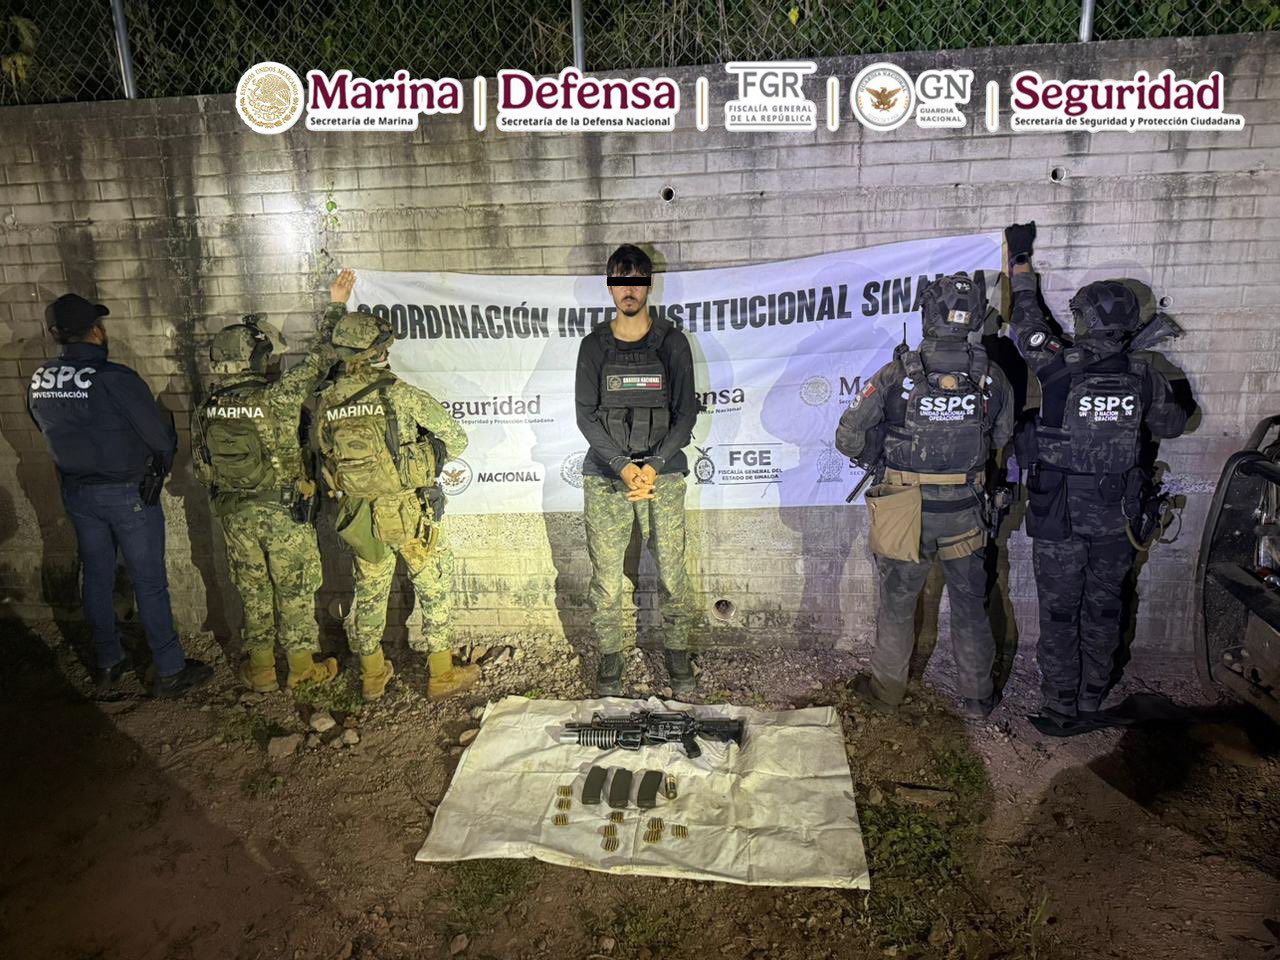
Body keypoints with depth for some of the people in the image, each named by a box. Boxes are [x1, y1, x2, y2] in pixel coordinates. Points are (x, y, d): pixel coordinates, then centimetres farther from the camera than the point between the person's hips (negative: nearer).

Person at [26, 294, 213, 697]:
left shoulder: (39, 381, -2)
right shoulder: (114, 378, -23)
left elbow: (51, 431, 12)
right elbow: (161, 436, -19)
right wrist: (161, 464, 2)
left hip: (76, 492, 6)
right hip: (128, 493, -6)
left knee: (96, 576, 18)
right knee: (149, 583, 4)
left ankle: (107, 663, 32)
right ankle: (170, 671, 13)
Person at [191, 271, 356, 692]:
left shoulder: (205, 410, -4)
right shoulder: (279, 398, -19)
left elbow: (202, 466, 7)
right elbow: (320, 359, -9)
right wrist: (336, 306, 1)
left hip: (235, 515, 4)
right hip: (284, 513, -4)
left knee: (253, 590, 16)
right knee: (295, 590, 11)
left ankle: (260, 667, 27)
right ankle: (302, 665, 23)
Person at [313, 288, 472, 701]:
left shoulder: (325, 402, -3)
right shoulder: (399, 394, -16)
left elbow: (323, 451, 9)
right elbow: (456, 439, -10)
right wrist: (427, 460, 8)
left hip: (358, 515, 5)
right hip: (408, 510, -5)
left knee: (369, 591, 20)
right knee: (435, 588, 11)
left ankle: (372, 674, 33)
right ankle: (442, 675, 20)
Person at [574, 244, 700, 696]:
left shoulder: (672, 342, 6)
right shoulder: (594, 345, 8)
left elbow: (685, 412, 2)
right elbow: (586, 414, 3)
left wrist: (654, 465, -11)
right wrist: (622, 465, -11)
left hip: (663, 473, 0)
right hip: (605, 477, 1)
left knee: (673, 574, 0)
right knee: (605, 575, 2)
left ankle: (677, 654, 18)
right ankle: (610, 657, 17)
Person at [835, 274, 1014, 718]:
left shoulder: (897, 374, -16)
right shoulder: (993, 377, -7)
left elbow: (849, 437, -12)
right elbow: (1001, 439, 7)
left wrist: (879, 463, 6)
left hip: (906, 512, -2)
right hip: (966, 515, 2)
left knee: (897, 603, 15)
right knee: (970, 606, 17)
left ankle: (887, 689, 31)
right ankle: (976, 696, 31)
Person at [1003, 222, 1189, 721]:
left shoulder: (1059, 365, -15)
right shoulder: (1144, 373, -6)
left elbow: (1025, 318, 1)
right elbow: (1172, 424, 10)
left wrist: (1020, 258, 14)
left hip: (1060, 515, -3)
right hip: (1117, 516, 4)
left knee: (1059, 611, 9)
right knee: (1104, 608, 18)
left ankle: (1060, 702, 20)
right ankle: (1092, 698, 32)